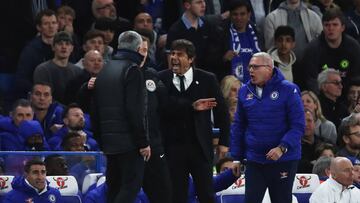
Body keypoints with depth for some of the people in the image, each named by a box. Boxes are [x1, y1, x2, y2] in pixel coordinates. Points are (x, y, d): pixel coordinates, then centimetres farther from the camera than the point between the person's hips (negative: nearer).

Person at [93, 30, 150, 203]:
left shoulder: (105, 70, 15)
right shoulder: (132, 70, -10)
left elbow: (96, 110, 16)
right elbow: (135, 111, -17)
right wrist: (143, 142, -14)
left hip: (108, 141, 8)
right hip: (128, 140, -8)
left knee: (114, 187, 11)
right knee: (131, 185, -8)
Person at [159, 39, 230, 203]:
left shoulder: (207, 80, 1)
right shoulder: (161, 79, 0)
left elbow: (221, 111, 7)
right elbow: (164, 107, -15)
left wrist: (223, 142, 4)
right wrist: (191, 106, -23)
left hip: (201, 147, 0)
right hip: (173, 147, 0)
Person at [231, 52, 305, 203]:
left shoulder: (288, 90, -8)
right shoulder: (245, 92, 5)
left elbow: (298, 125, -11)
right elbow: (238, 127, 13)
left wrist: (282, 148, -23)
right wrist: (237, 157, 10)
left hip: (284, 160, -3)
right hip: (254, 160, 3)